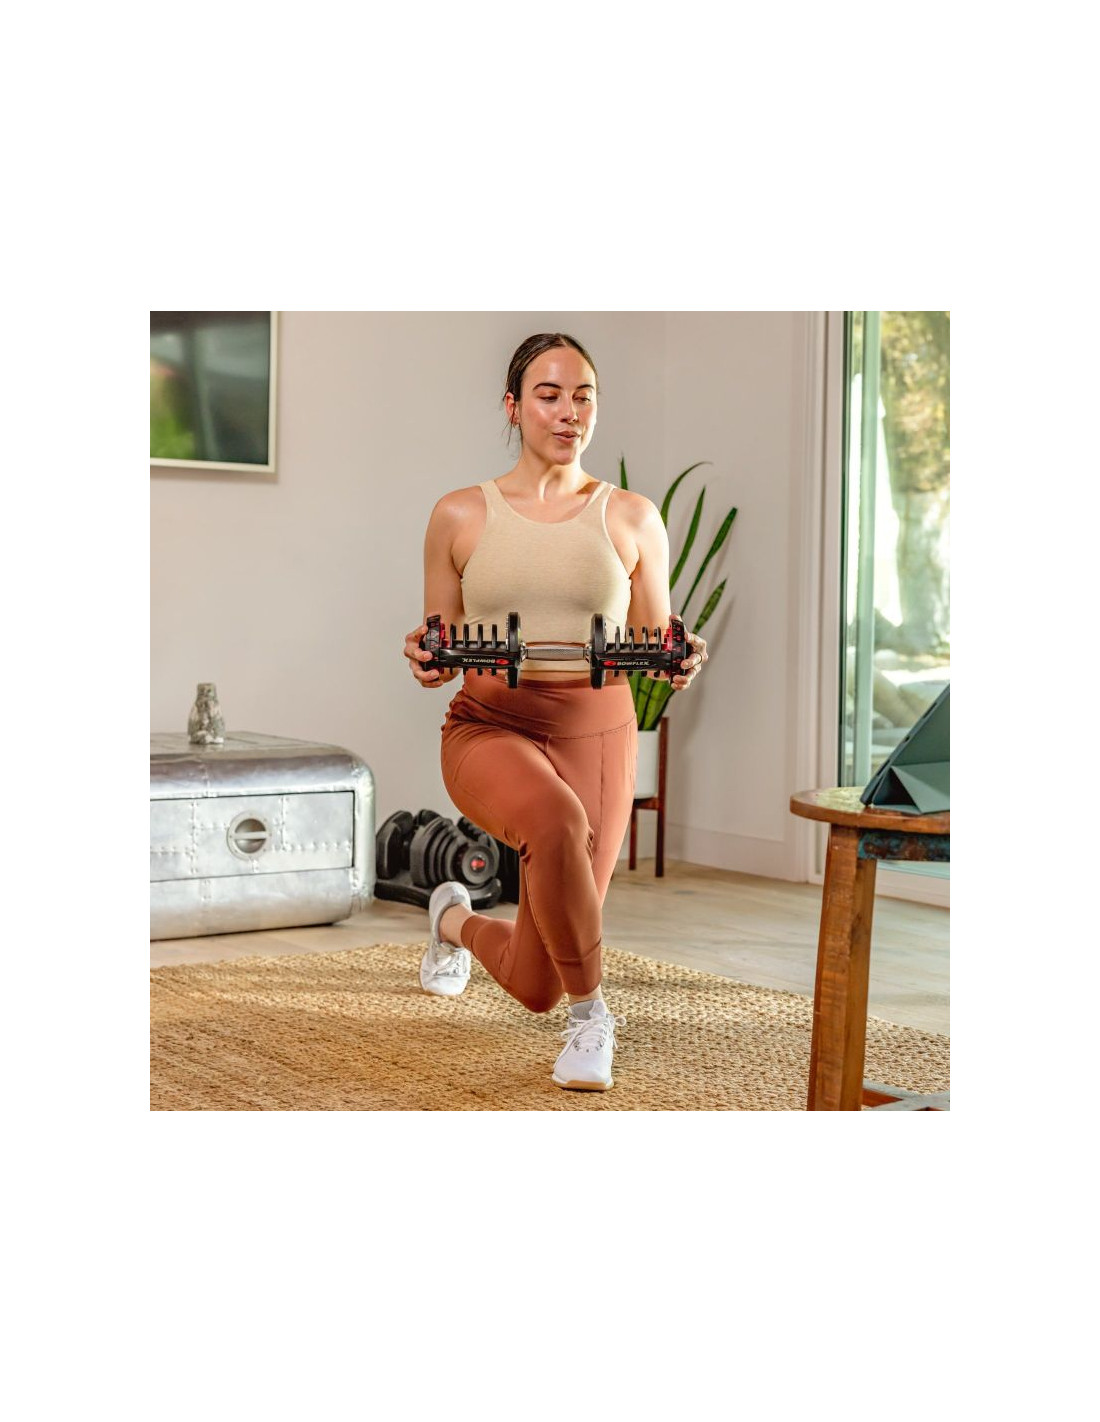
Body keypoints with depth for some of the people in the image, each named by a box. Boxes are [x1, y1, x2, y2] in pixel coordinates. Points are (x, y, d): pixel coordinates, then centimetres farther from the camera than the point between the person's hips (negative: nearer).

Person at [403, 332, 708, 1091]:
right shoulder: (460, 515, 3)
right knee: (558, 820, -39)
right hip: (488, 727, -1)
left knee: (534, 987, 1)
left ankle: (458, 921, 39)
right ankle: (590, 1014, -12)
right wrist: (426, 659, -16)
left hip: (596, 736, 2)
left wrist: (680, 662, -14)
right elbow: (440, 654, 8)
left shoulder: (632, 517, 4)